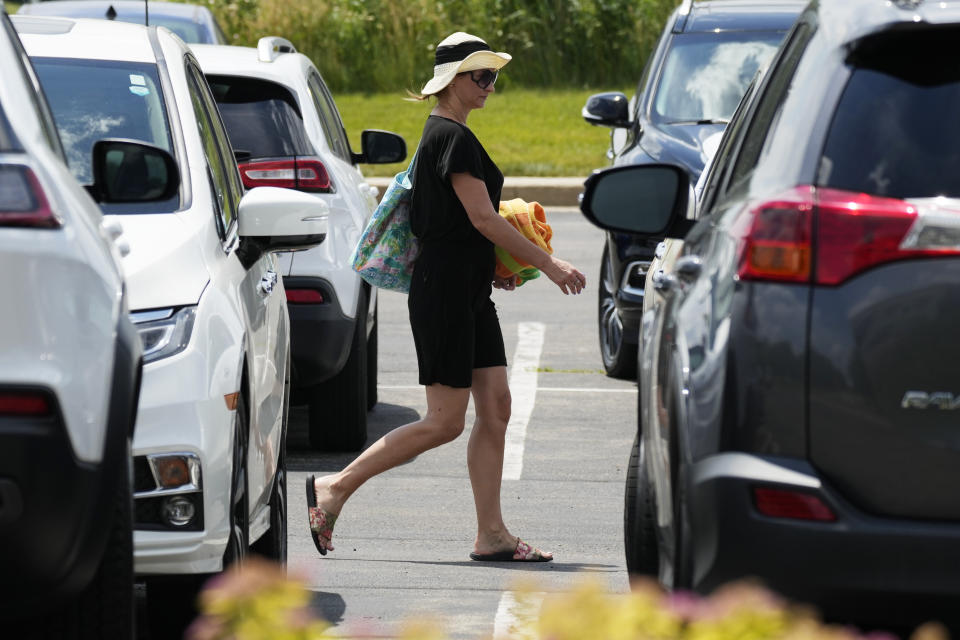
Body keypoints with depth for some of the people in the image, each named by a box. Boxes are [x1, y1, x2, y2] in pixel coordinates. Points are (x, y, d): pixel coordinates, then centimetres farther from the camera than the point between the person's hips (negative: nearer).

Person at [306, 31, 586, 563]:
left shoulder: (445, 133, 15)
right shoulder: (452, 137, -15)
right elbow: (482, 218, -19)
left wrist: (491, 266, 15)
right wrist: (548, 264, -15)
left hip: (468, 291, 10)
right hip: (444, 292, -10)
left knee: (495, 408, 5)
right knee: (445, 422, -6)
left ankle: (491, 534, 6)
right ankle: (334, 488, 1)